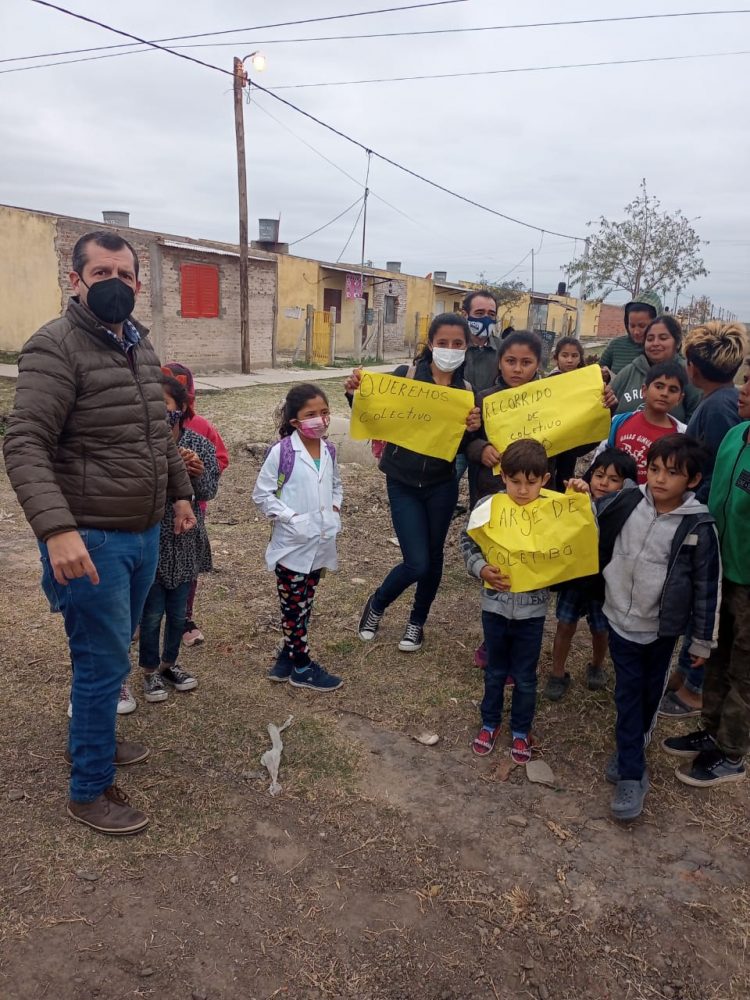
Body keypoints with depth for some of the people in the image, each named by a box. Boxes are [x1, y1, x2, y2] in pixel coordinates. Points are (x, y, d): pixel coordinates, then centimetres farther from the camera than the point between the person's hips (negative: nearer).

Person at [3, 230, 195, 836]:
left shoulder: (141, 346, 10)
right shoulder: (56, 347, -14)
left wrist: (180, 492, 22)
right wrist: (57, 529, -32)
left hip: (145, 534, 8)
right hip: (90, 540, -8)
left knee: (110, 654, 22)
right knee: (104, 664, 1)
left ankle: (94, 739, 43)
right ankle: (91, 791, 20)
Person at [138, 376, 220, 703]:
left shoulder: (199, 443, -6)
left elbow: (209, 492, -1)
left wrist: (199, 474, -22)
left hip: (185, 543, 3)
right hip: (150, 543, -3)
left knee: (178, 612, 17)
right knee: (152, 613, 10)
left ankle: (169, 663, 39)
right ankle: (150, 670, 31)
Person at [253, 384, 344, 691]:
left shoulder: (329, 450, 5)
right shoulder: (281, 452, -14)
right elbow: (261, 494, -10)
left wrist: (335, 510, 4)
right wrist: (290, 517, -16)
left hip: (320, 543, 6)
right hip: (292, 545, -6)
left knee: (305, 604, 16)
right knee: (293, 606, 7)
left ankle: (287, 657, 32)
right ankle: (302, 666, 19)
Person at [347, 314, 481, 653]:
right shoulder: (405, 376, -10)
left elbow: (464, 449, -4)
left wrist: (472, 430, -24)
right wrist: (355, 393, -26)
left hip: (441, 486, 3)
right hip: (402, 484, -3)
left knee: (433, 556, 14)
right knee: (416, 562, -7)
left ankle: (417, 622, 39)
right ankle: (377, 604, 26)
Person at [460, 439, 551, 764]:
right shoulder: (487, 507, -10)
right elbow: (468, 545, -2)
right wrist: (481, 569, -20)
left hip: (532, 609, -1)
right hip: (495, 606, 1)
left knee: (525, 677, 15)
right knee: (495, 671, 21)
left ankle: (520, 730, 38)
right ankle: (490, 722, 42)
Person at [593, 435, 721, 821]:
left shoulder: (699, 526, -15)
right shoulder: (626, 502, -10)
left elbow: (707, 586, -7)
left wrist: (702, 640, -2)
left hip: (662, 627, -1)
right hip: (621, 618, 1)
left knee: (650, 693, 18)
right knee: (627, 694, 5)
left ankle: (630, 750, 43)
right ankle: (632, 774, 14)